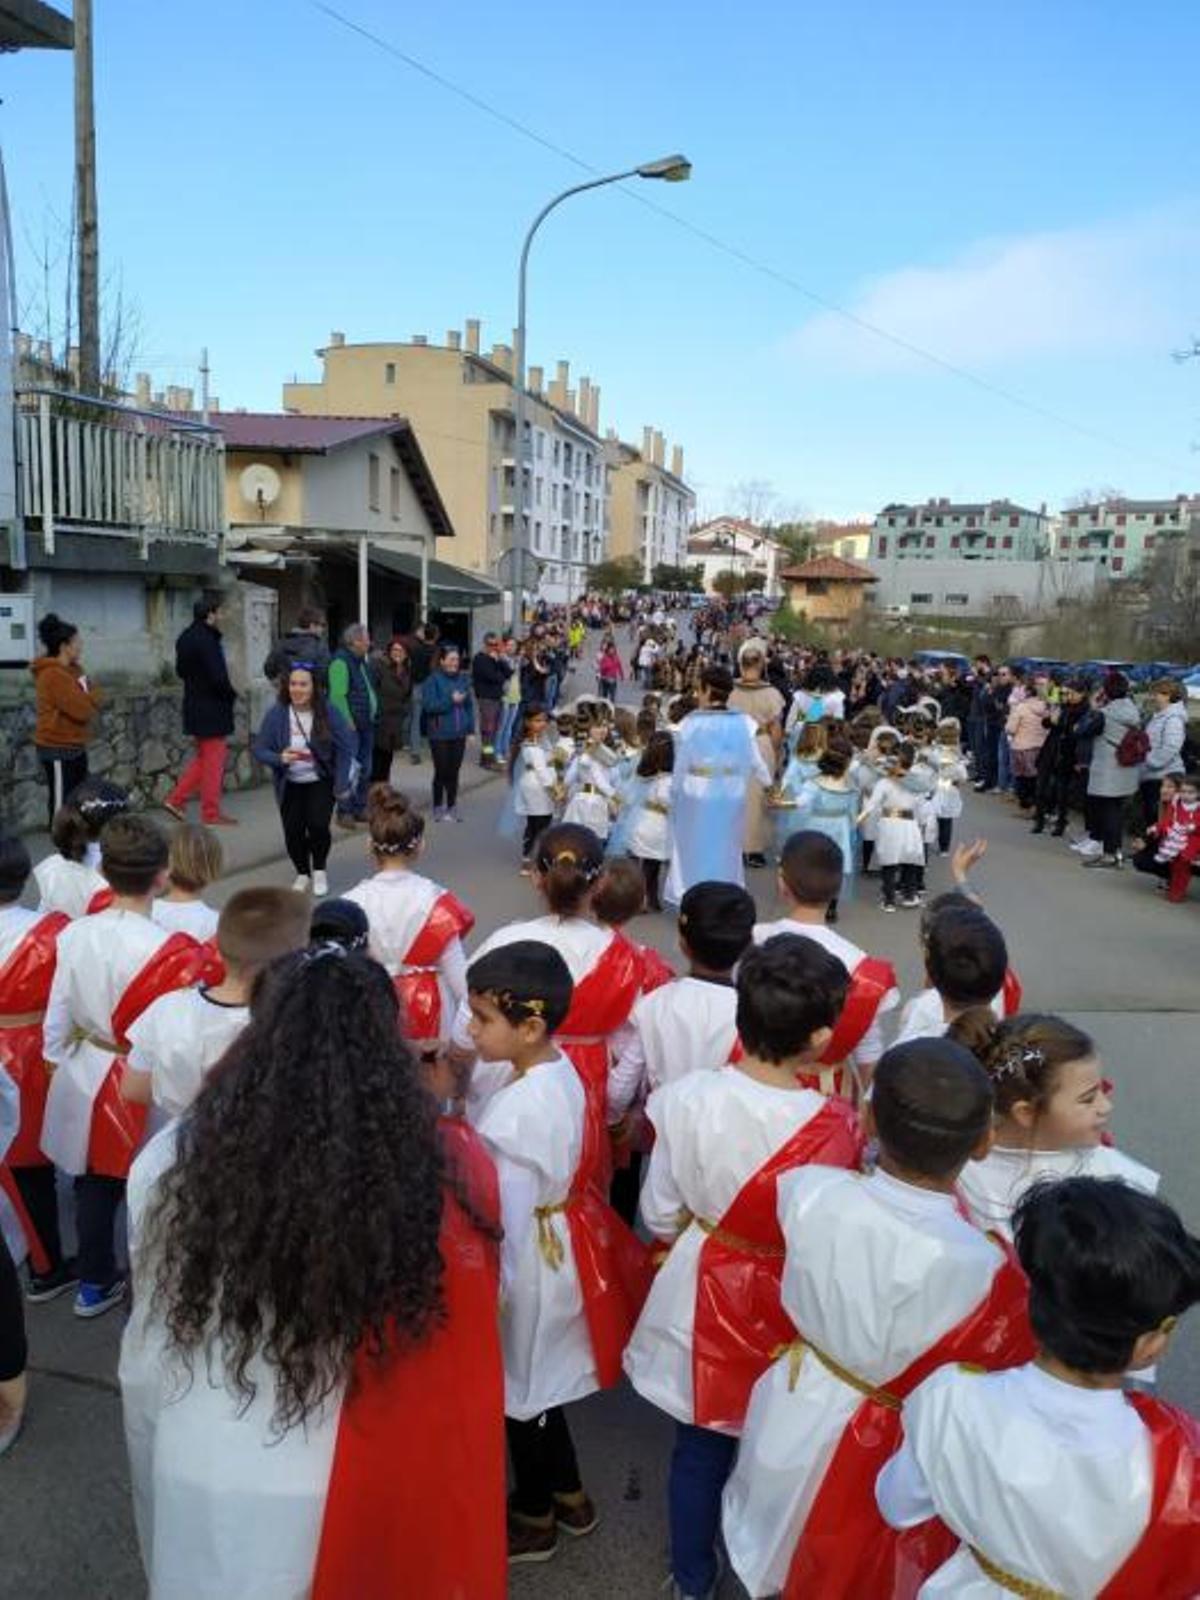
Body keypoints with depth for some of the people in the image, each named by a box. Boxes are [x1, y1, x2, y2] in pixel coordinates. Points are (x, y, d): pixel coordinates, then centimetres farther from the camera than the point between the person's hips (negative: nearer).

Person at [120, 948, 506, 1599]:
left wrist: (163, 1460, 12)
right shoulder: (450, 1170, -23)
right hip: (372, 1497, 0)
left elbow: (150, 1350, -3)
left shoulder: (172, 1162, -17)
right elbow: (458, 1368, -11)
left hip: (205, 1482, 1)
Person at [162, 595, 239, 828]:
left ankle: (176, 800, 19)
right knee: (213, 762, 1)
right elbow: (218, 677, -23)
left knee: (203, 758, 21)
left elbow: (180, 671, 16)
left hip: (195, 706, 9)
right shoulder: (207, 640, -20)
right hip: (212, 710, -9)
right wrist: (231, 694, -7)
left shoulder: (185, 638, 9)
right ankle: (211, 815, 10)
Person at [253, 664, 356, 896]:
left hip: (321, 781, -1)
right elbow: (259, 750, -8)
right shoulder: (276, 714, -12)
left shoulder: (328, 712, -13)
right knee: (293, 831, -4)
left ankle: (319, 871, 11)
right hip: (290, 784, 1)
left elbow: (346, 747, -8)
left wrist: (341, 784, -11)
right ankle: (302, 874, 26)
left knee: (318, 825, -18)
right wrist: (280, 758, -28)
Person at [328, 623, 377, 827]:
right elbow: (338, 696, -20)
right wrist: (348, 722, -22)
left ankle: (360, 808, 23)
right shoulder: (341, 661, -14)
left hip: (366, 724, 9)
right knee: (350, 770, -7)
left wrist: (373, 717, 14)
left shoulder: (361, 661, 15)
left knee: (365, 769, 14)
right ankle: (344, 812, 0)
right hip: (351, 726, -9)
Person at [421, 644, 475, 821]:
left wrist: (470, 728, 5)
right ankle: (439, 808, 15)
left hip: (459, 733, 4)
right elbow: (429, 705, -15)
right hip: (440, 734, -4)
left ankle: (452, 806, 20)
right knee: (441, 772, 1)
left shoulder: (462, 678, 6)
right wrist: (451, 700, -20)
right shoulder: (433, 679, -8)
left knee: (454, 771, 8)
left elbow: (469, 704, 11)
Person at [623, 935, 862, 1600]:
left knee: (700, 1443, 25)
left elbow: (660, 1216, -8)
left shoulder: (687, 1097, -22)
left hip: (702, 1291, 2)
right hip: (790, 1304, -2)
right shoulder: (836, 1126, -28)